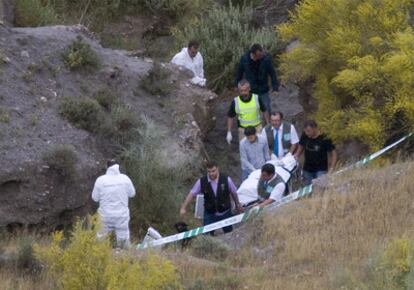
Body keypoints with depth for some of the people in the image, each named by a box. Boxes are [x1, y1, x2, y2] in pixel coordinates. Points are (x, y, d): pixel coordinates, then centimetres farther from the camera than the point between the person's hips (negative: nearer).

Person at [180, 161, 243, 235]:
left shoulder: (226, 180, -16)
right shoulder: (202, 182, -16)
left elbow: (233, 192, 1)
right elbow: (192, 194, -7)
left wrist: (238, 205, 15)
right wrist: (183, 207, -12)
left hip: (225, 213, 1)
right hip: (210, 214, 0)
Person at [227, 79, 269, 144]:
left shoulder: (256, 99, -14)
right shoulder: (235, 102, -14)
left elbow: (264, 111, 1)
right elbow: (230, 117, -3)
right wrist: (229, 132, -4)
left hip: (257, 128, 0)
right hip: (243, 130, 0)